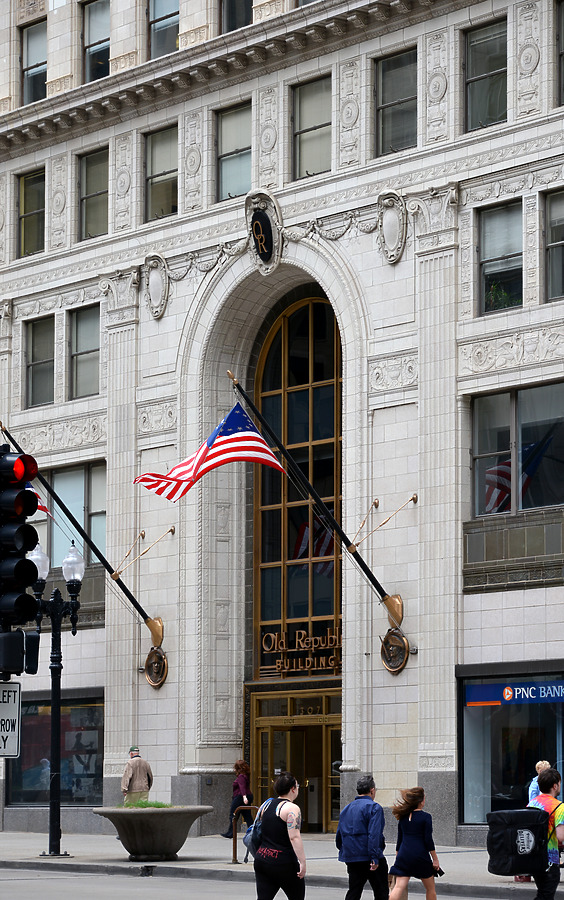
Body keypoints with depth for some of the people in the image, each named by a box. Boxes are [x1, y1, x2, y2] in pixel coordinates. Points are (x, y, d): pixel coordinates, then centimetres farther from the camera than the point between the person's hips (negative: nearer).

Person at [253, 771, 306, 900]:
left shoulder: (266, 805, 12)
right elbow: (294, 837, -21)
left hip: (262, 860, 7)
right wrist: (302, 862, -23)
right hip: (284, 863, -7)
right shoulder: (292, 809, -12)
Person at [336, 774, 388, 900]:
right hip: (369, 857, -6)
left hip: (351, 859, 6)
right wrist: (375, 857, -22)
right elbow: (373, 834, -20)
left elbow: (339, 835, 17)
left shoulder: (347, 809, 14)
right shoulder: (374, 807, -9)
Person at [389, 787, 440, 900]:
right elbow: (428, 840, -9)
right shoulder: (426, 817, -6)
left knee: (398, 887, -5)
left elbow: (399, 840, 13)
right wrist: (435, 859, -3)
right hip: (421, 856, -4)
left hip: (404, 856, 4)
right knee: (430, 889, 14)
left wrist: (397, 858, 20)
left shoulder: (403, 817, 8)